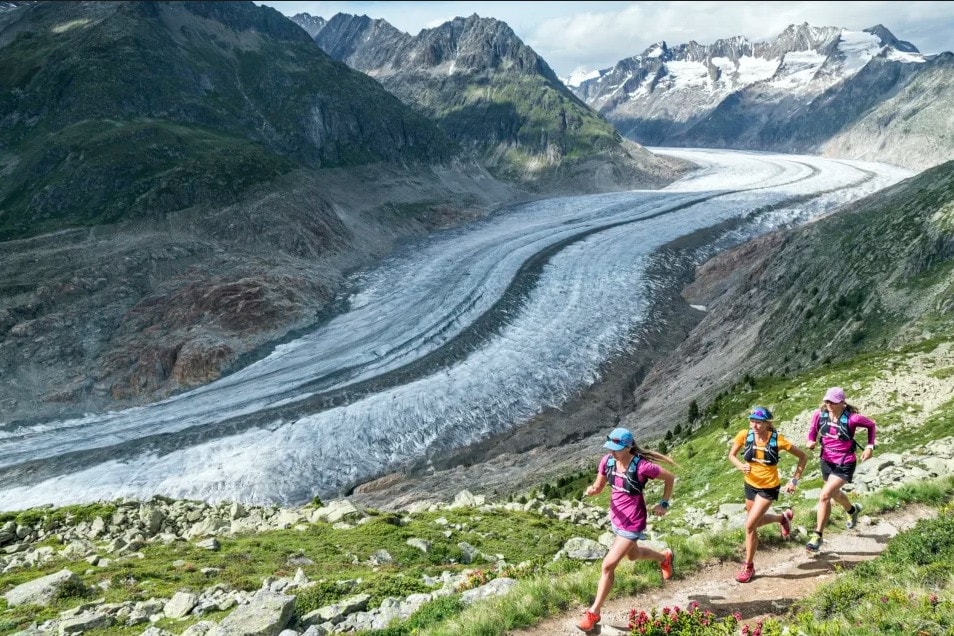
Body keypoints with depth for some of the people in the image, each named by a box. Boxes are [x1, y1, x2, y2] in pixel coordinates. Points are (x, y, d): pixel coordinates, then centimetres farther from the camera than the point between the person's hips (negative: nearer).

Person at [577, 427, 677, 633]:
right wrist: (591, 490, -23)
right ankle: (665, 557, 62)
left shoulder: (641, 467, -28)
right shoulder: (607, 461, -11)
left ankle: (594, 612, 8)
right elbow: (599, 486, 0)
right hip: (616, 518, 8)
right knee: (633, 554, 31)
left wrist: (664, 503, -10)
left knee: (608, 565, -8)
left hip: (632, 523, -7)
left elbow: (670, 478, -12)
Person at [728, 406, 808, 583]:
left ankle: (749, 566, 6)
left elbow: (803, 456, -8)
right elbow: (731, 455, 0)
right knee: (755, 522, 21)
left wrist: (794, 480, -13)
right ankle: (783, 518, 51)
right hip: (751, 484, 5)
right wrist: (741, 466, -21)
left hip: (769, 488, -5)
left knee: (750, 525, -12)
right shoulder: (745, 435, -15)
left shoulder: (777, 439, -22)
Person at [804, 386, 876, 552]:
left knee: (824, 496, -17)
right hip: (827, 461, 6)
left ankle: (817, 536, -4)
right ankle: (853, 510, 63)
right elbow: (813, 428, 7)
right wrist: (811, 440, -13)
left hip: (845, 464, -6)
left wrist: (870, 446, -8)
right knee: (834, 494, 28)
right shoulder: (819, 414, -12)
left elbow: (871, 425, -3)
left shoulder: (851, 418, -22)